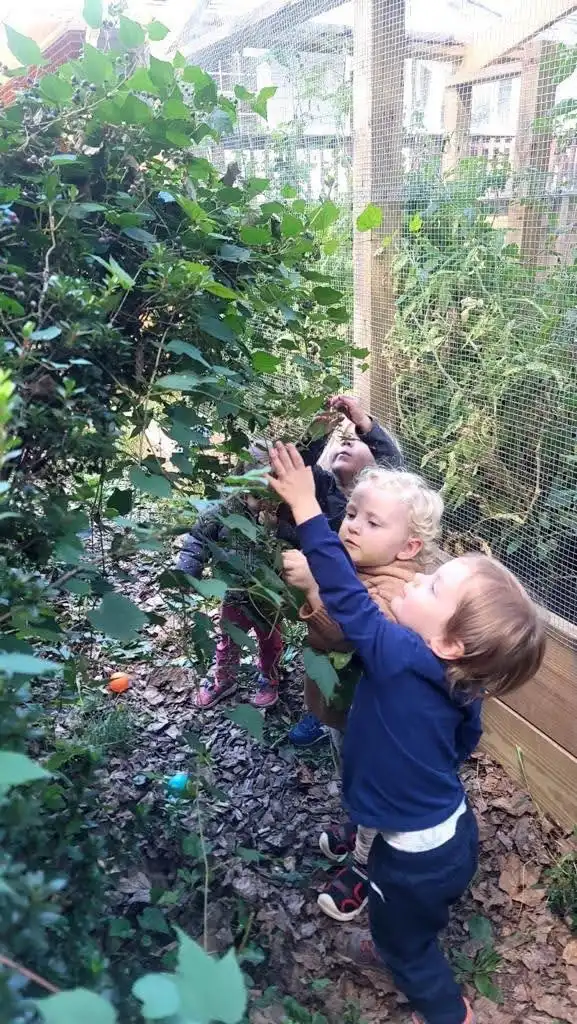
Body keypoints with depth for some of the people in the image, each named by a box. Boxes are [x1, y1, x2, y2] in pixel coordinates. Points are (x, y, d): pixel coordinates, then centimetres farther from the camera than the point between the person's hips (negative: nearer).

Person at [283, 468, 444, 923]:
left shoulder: (395, 589, -33)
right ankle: (360, 827, 58)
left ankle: (366, 864, 40)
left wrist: (314, 586, -66)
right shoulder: (348, 564, -7)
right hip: (341, 702, 8)